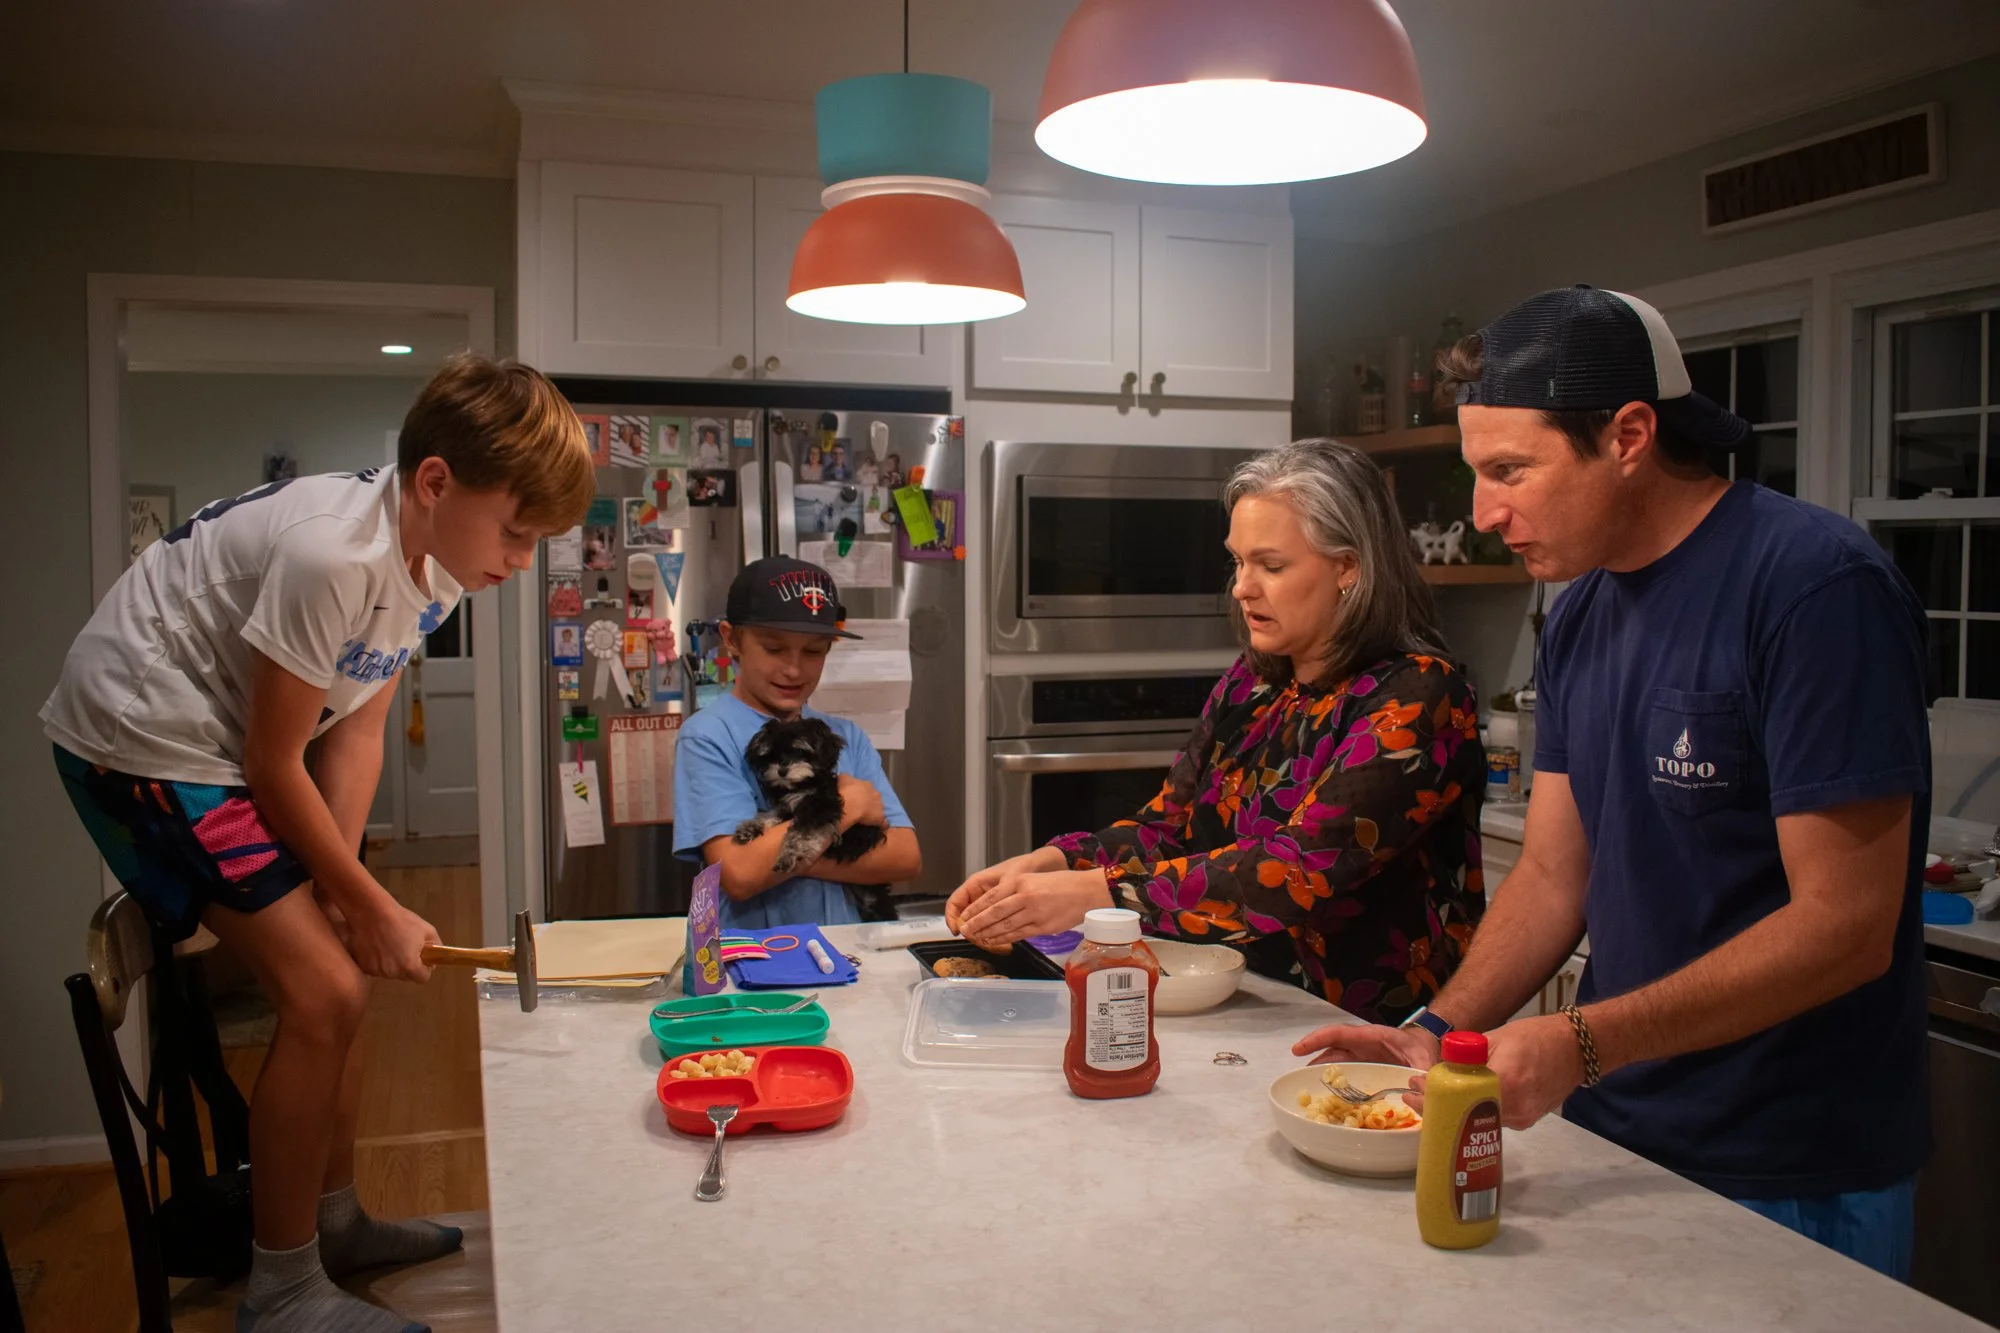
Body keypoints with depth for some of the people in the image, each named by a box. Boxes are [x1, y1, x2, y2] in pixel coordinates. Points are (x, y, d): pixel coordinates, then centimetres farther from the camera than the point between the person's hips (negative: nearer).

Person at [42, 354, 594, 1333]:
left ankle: (335, 1220, 30)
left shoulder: (436, 560, -3)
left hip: (222, 739, 9)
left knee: (340, 972, 12)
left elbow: (356, 727, 0)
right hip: (140, 735, -9)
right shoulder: (333, 554, -31)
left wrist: (342, 893, -9)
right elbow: (273, 764, -22)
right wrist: (372, 907, -13)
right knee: (323, 993, -12)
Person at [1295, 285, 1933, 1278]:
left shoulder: (1815, 584, -19)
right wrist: (1439, 1031, -7)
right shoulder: (1580, 616, 4)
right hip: (1614, 1131, 7)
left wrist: (1582, 1044, -27)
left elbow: (1844, 926, -23)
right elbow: (1553, 877, 6)